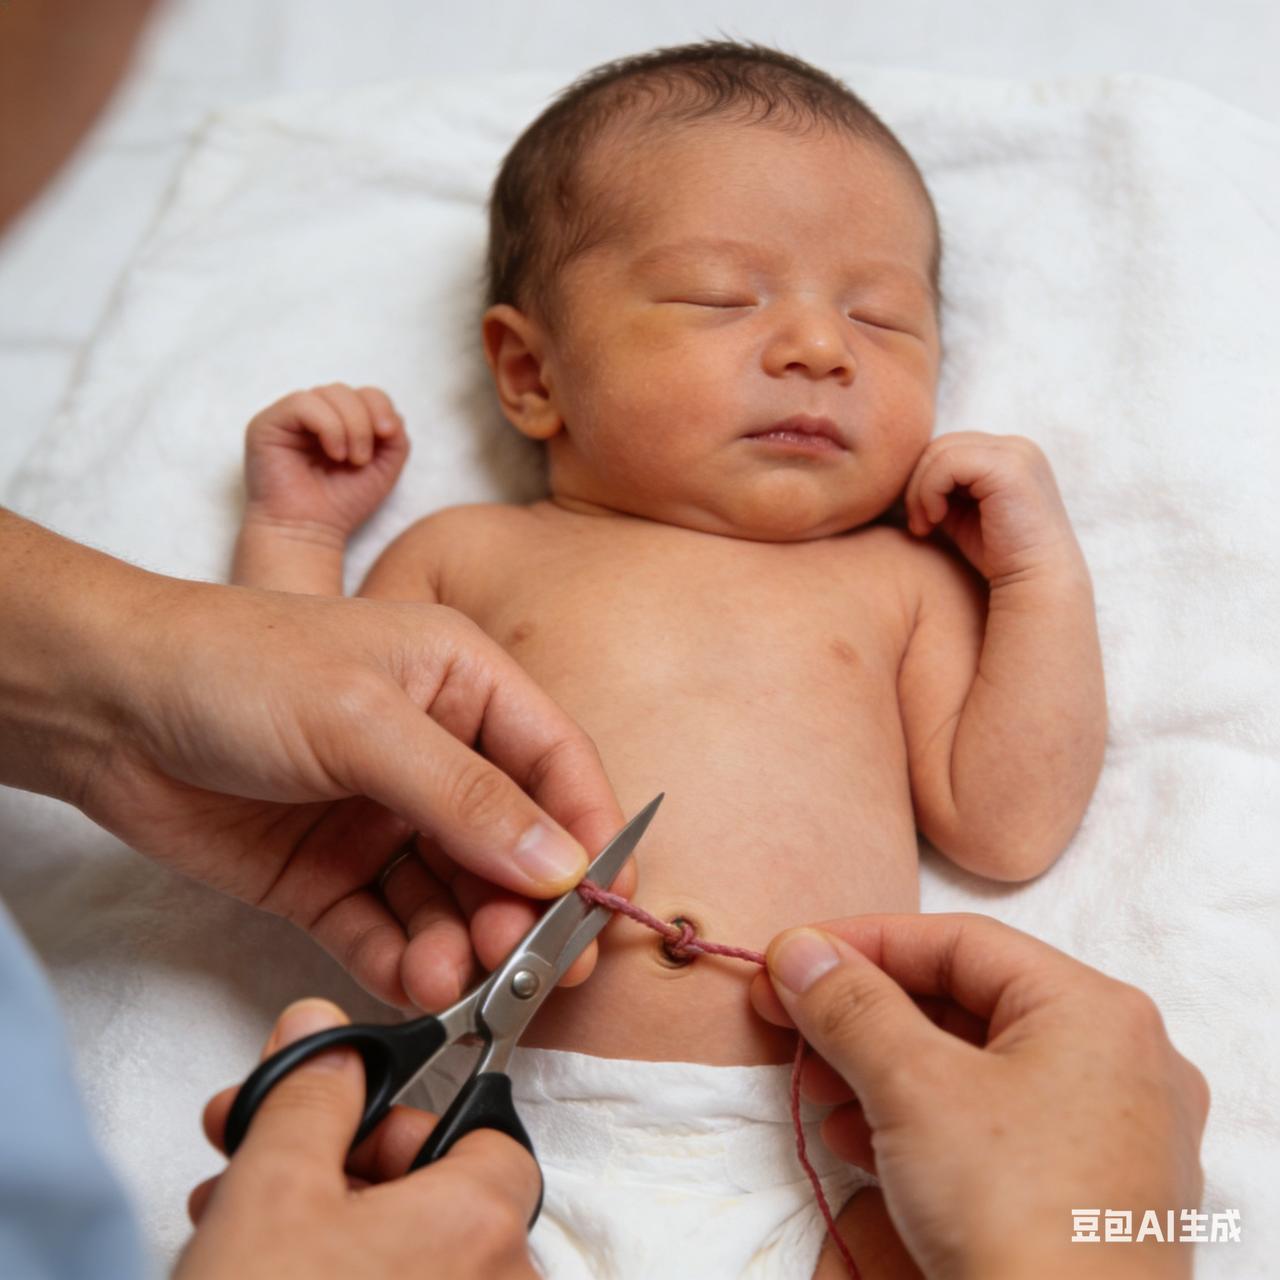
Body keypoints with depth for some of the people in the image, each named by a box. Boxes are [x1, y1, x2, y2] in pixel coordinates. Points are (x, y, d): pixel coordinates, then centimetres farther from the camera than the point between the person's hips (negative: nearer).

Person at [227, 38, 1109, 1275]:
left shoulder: (903, 579, 17)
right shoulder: (464, 551, 16)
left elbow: (1005, 827, 10)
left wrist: (1043, 570, 8)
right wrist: (292, 532, 17)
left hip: (832, 1145, 2)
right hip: (523, 1137, -1)